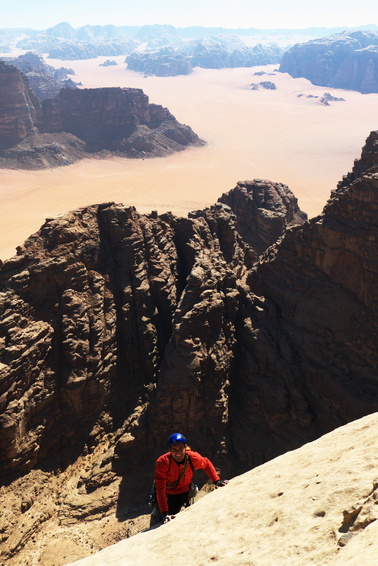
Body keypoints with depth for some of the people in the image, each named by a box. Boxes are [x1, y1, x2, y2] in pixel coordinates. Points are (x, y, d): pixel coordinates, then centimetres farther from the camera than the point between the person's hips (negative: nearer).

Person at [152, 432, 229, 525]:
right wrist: (164, 513, -39)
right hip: (166, 494, -2)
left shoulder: (193, 458, -25)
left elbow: (207, 464, -2)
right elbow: (160, 489, -33)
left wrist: (217, 481, -10)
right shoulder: (162, 462, -33)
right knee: (161, 522, -3)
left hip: (183, 493, 2)